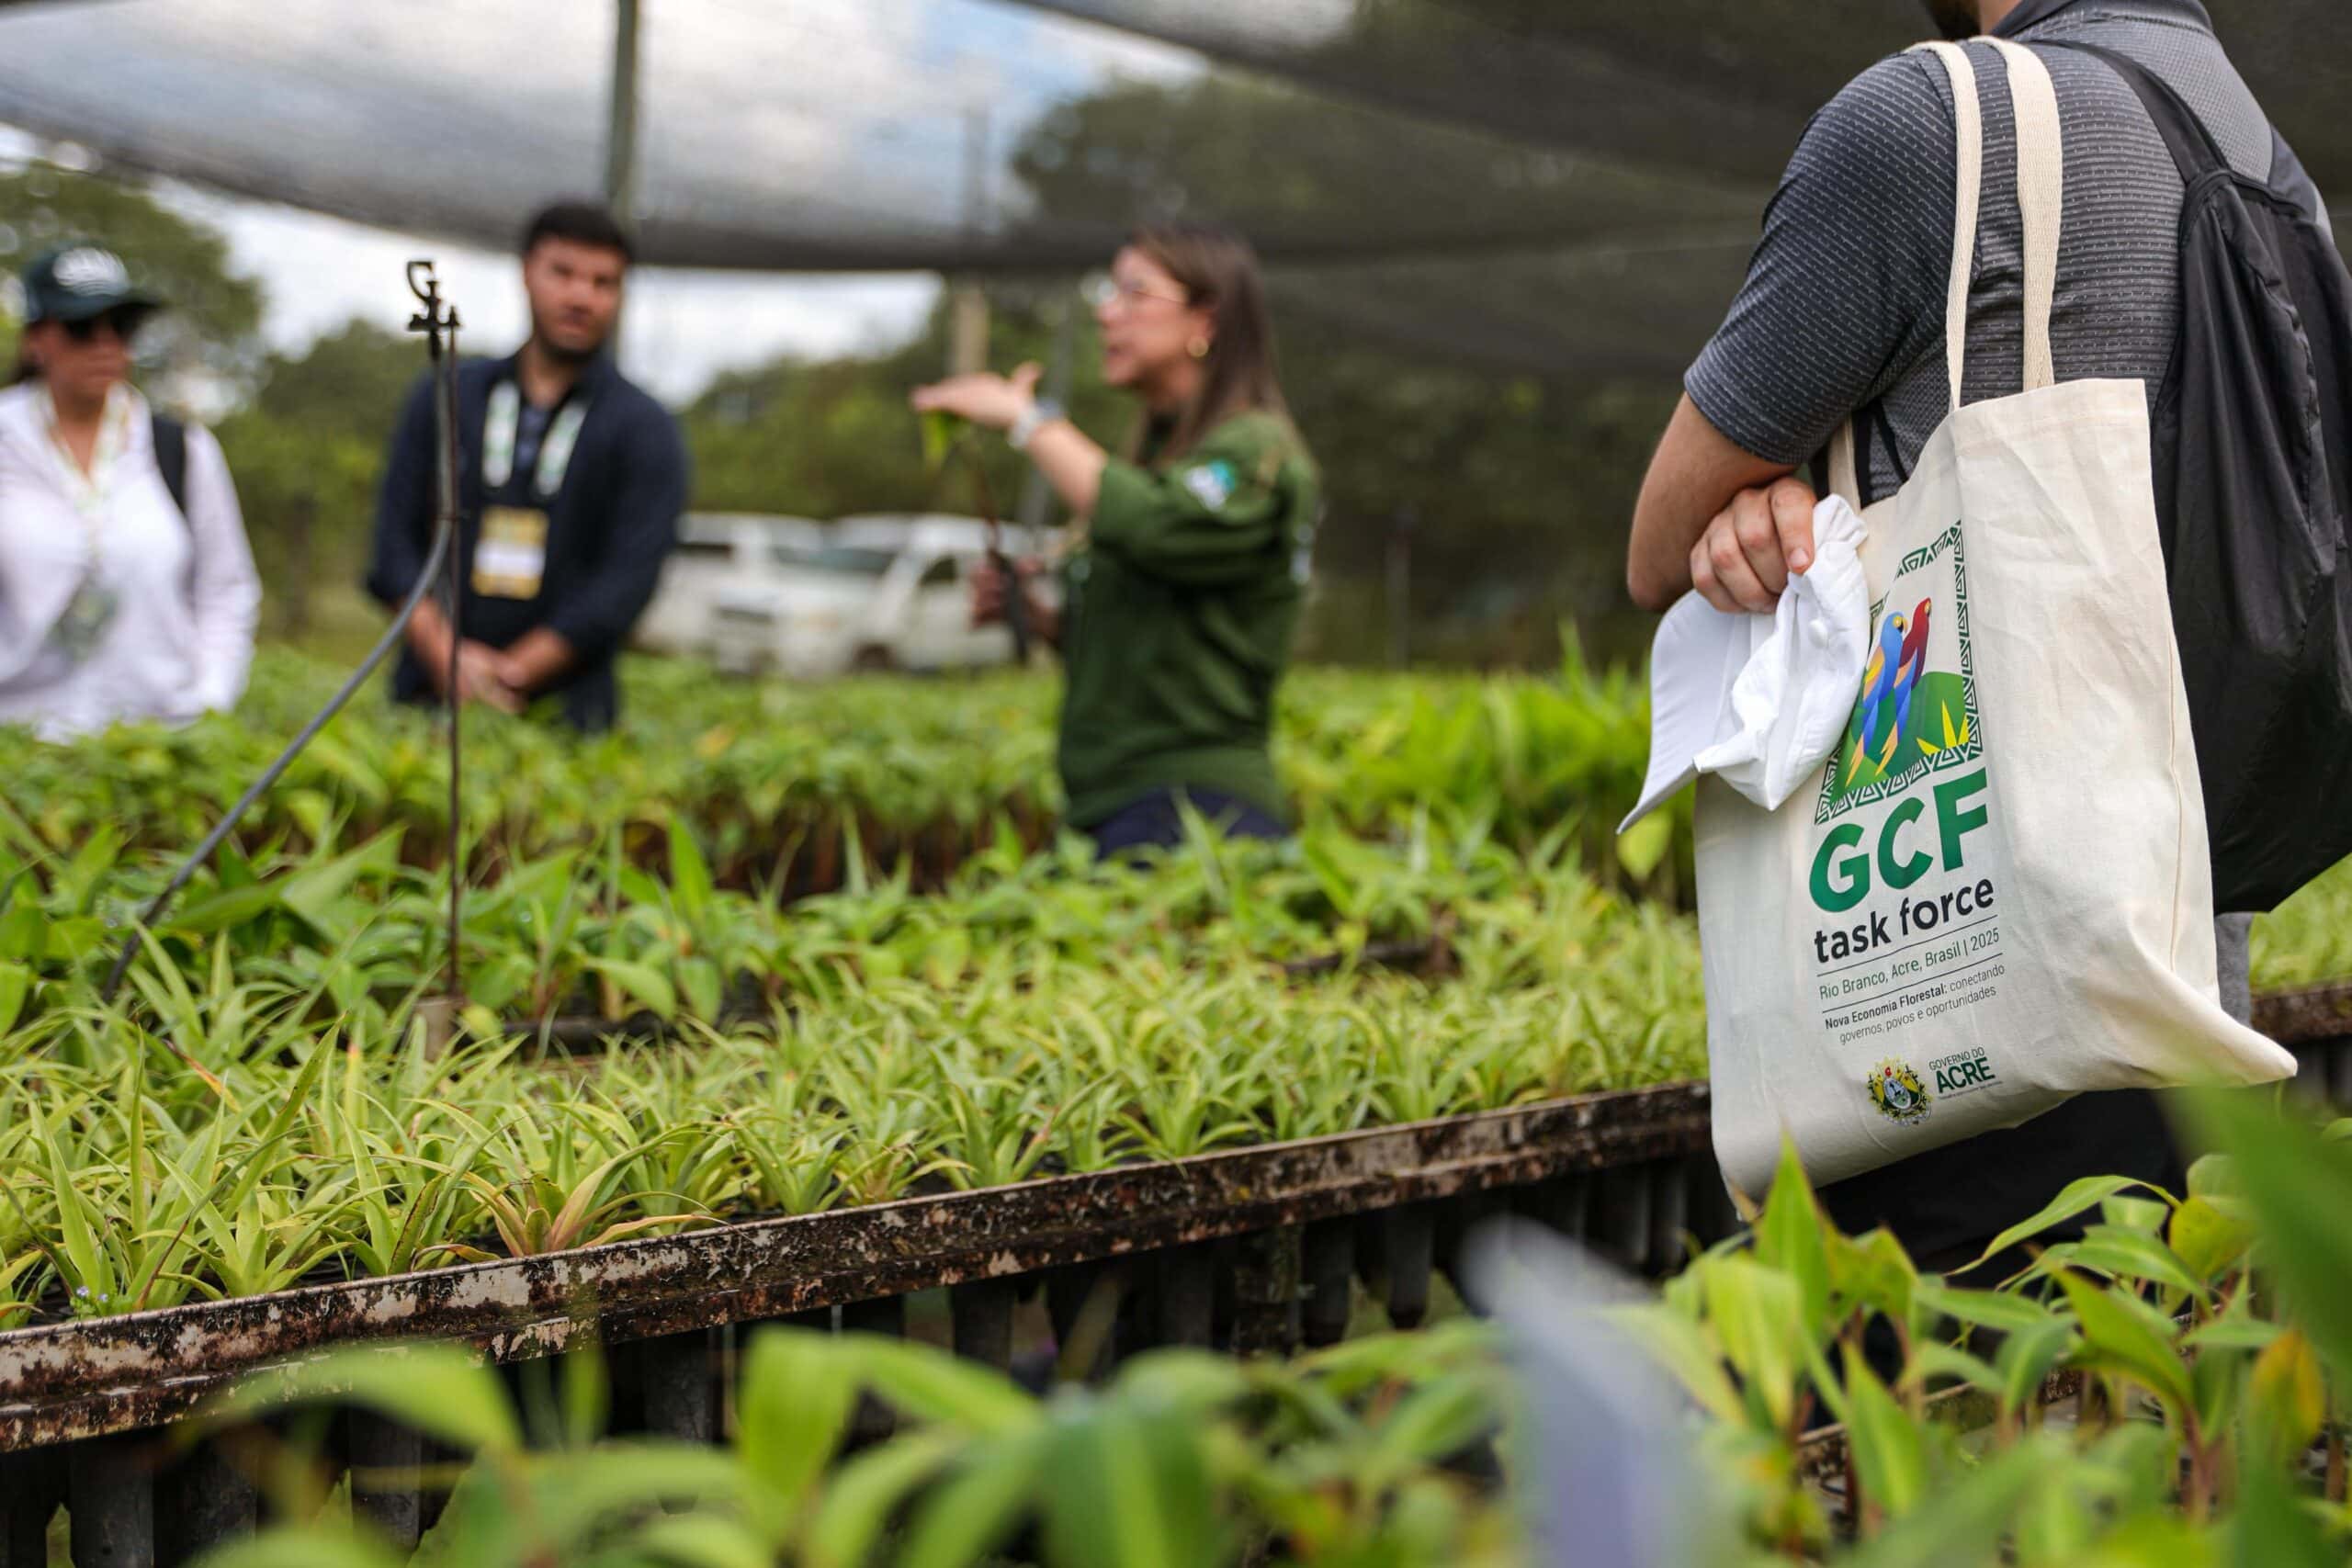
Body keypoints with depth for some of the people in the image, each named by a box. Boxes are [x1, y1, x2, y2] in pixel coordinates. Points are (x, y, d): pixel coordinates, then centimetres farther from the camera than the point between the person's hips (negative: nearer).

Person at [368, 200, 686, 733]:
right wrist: (445, 655, -7)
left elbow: (628, 580, -3)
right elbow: (396, 539, 9)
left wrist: (512, 673, -9)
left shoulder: (644, 430, 6)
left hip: (562, 707, -2)